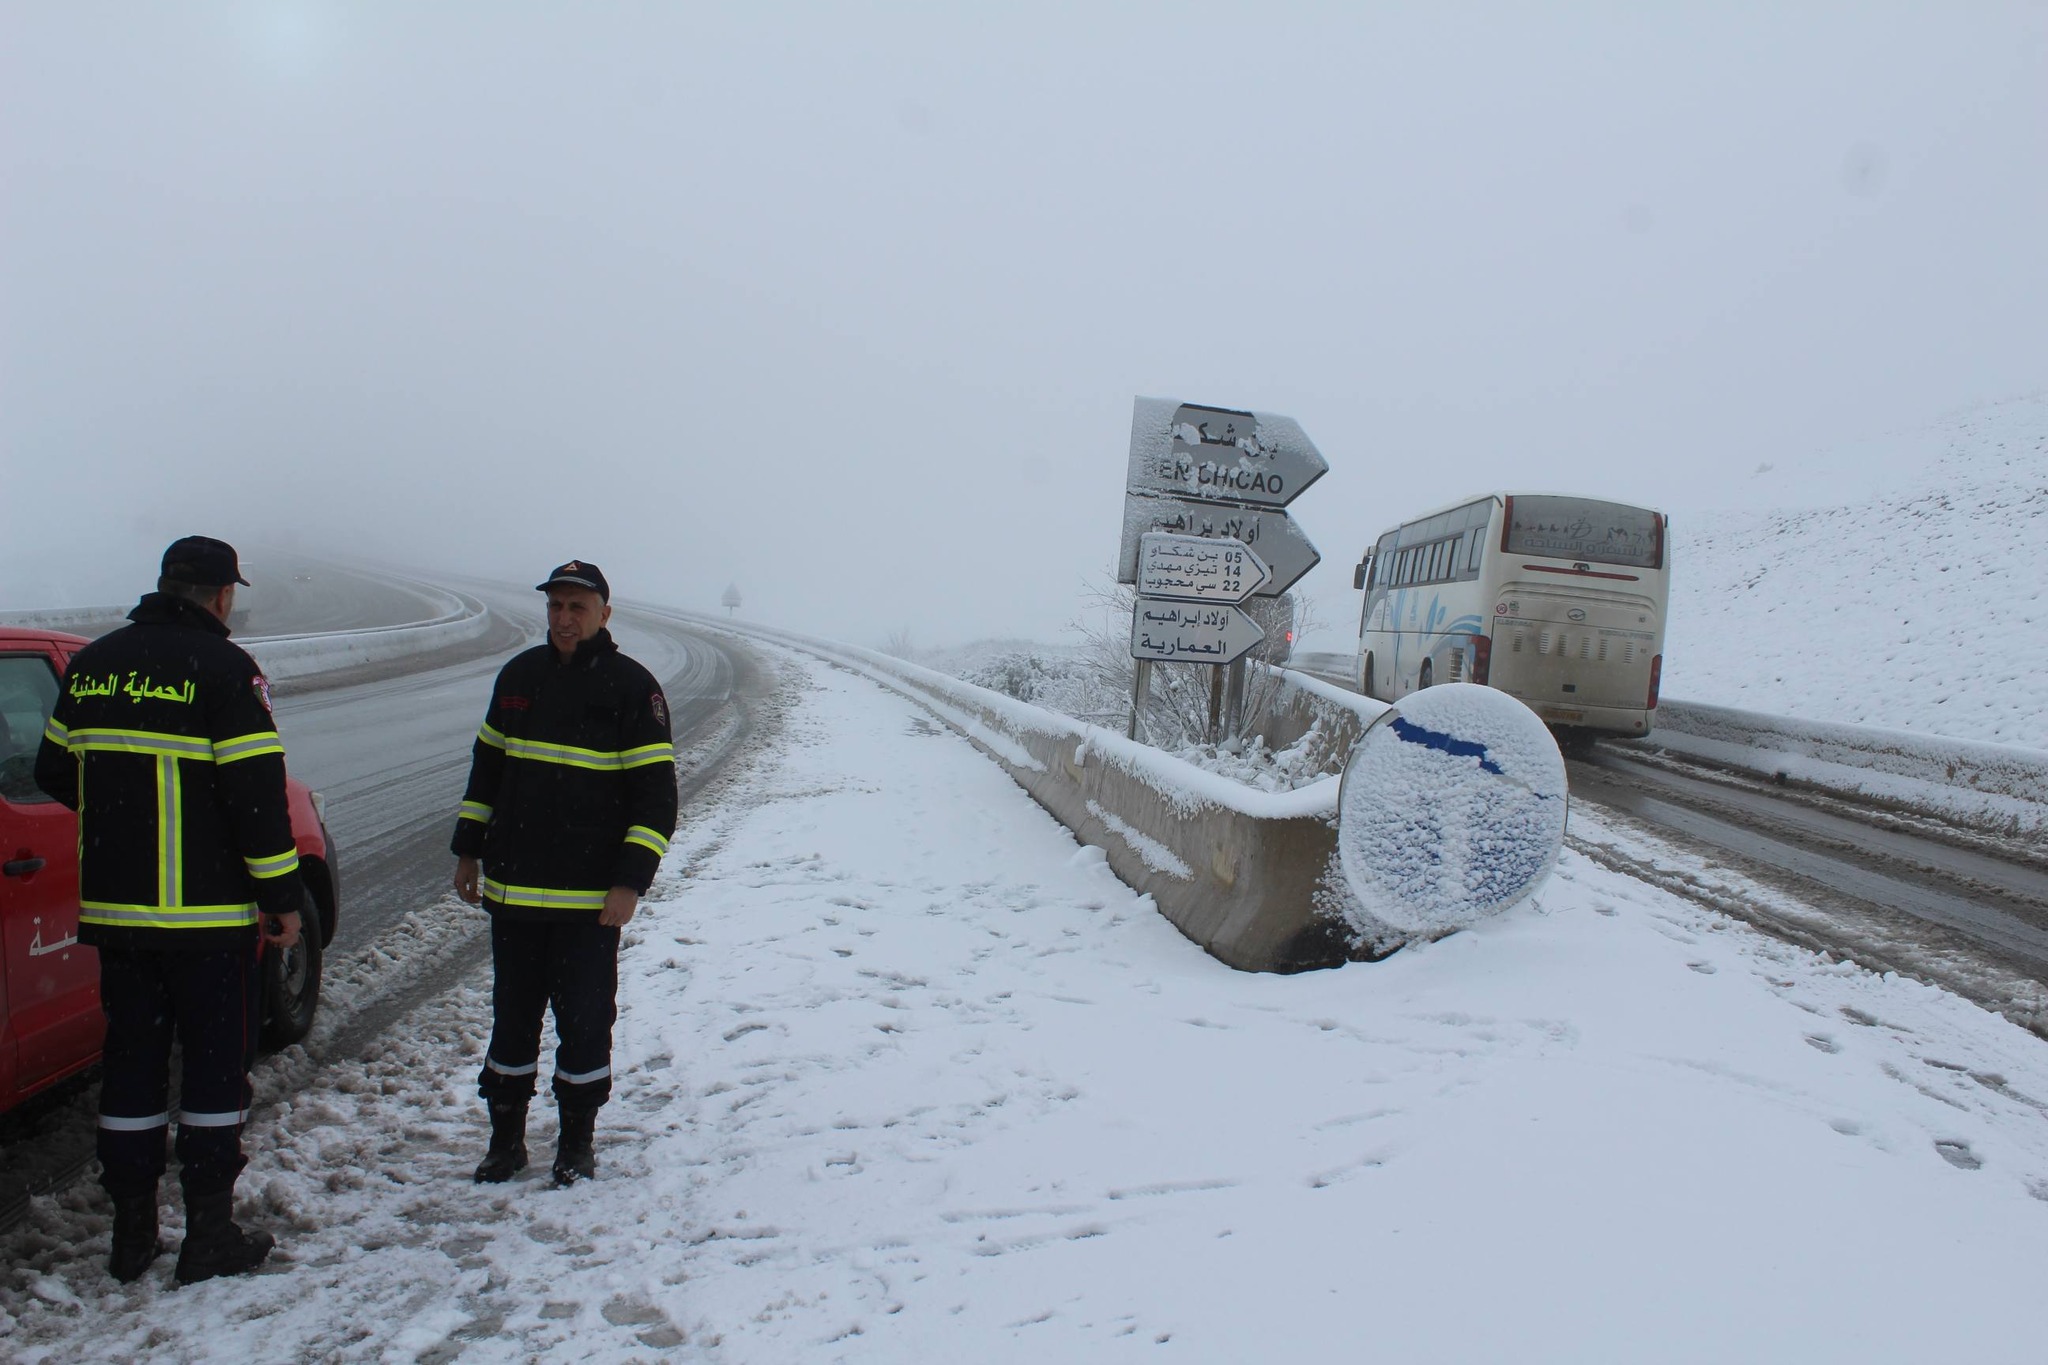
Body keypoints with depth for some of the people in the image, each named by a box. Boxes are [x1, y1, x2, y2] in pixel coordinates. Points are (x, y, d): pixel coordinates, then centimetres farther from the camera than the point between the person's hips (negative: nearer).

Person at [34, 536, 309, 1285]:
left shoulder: (92, 663, 8)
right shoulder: (223, 669, -12)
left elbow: (53, 769, 16)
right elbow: (257, 794, -16)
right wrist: (282, 897, -8)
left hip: (113, 907, 6)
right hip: (208, 914, -6)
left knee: (131, 1060, 14)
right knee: (217, 1063, 5)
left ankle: (132, 1232, 22)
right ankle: (210, 1236, 10)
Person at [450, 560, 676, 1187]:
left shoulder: (632, 687, -6)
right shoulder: (519, 675, 9)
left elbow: (656, 792, -8)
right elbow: (487, 765, 18)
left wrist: (631, 881, -14)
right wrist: (469, 850, 15)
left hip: (590, 899, -4)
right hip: (512, 889, 4)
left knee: (584, 1021, 5)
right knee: (512, 1017, 13)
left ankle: (577, 1142, 22)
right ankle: (506, 1137, 27)